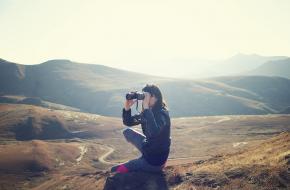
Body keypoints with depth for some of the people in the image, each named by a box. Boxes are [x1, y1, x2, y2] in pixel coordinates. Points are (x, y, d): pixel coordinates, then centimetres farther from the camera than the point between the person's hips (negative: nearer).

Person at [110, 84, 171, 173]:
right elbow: (128, 122, 6)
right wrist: (127, 107, -14)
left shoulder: (162, 113, -23)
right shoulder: (146, 112, 0)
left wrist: (146, 108, -40)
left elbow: (153, 133, -43)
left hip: (156, 159, -8)